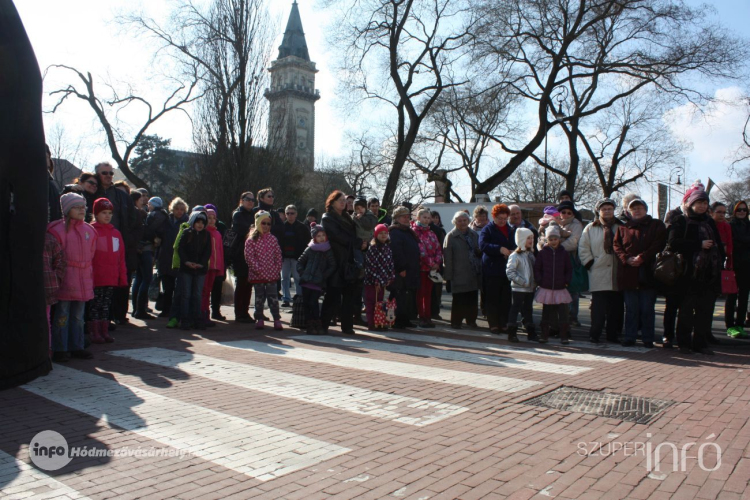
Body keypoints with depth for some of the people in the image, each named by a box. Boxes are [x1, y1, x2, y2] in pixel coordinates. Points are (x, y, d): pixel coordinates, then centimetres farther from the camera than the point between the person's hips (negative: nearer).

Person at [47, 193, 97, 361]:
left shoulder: (89, 231, 11)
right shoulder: (57, 230, -7)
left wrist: (91, 279, 12)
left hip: (84, 283, 6)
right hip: (65, 282, -6)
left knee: (78, 316, 13)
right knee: (62, 315, 0)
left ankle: (76, 347, 22)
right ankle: (60, 349, 10)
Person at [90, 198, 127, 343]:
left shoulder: (116, 233, 12)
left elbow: (121, 257, 12)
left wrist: (123, 277, 8)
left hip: (111, 278, 5)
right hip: (96, 277, -5)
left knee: (106, 304, 11)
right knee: (96, 304, 3)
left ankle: (104, 332, 19)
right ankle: (95, 333, 11)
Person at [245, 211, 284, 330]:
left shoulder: (273, 239, 7)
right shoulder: (251, 240, -3)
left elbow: (278, 255, 9)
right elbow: (249, 256, -9)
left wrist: (277, 269, 1)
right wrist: (257, 269, -15)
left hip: (272, 274, 2)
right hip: (257, 275, -2)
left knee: (273, 297, 2)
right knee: (259, 297, 8)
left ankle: (277, 320, 7)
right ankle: (259, 320, 18)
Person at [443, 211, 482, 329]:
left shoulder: (474, 235, 15)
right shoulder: (451, 236, -2)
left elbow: (480, 252, 25)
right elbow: (447, 257, -8)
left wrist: (479, 252, -1)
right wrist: (448, 275, -12)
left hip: (473, 274, 5)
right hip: (459, 274, -5)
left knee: (472, 299, 9)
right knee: (458, 300, 0)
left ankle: (471, 320, 23)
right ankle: (456, 322, 11)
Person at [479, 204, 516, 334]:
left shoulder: (510, 230, 15)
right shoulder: (488, 229, -1)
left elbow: (515, 245, 22)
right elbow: (483, 245, -16)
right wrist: (500, 249, -27)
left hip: (507, 269, 5)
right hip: (492, 270, -5)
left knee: (506, 299, 7)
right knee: (492, 299, -1)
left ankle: (503, 324, 16)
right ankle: (493, 325, 6)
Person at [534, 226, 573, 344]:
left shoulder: (564, 253, 4)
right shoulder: (542, 253, 1)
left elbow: (569, 269, 10)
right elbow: (536, 269, 3)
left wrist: (567, 281, -1)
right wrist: (539, 281, -6)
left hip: (561, 289, 0)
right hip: (546, 289, 0)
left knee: (563, 313, -2)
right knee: (546, 313, 8)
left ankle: (564, 335, 7)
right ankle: (544, 335, 17)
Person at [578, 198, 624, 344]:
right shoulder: (590, 228, 8)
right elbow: (583, 248, 4)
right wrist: (590, 263, -4)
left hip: (618, 275, 2)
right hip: (599, 274, -2)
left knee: (616, 307, 6)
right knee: (598, 307, -5)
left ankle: (613, 334, 17)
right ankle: (595, 334, 2)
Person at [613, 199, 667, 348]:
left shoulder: (657, 225, 10)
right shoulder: (623, 228, 16)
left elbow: (658, 244, -3)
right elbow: (616, 245, 7)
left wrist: (642, 258, -14)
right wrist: (626, 258, -10)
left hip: (648, 274, -2)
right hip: (628, 274, 2)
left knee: (647, 309, 1)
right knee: (631, 308, 5)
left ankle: (648, 339, 9)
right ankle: (629, 337, 11)